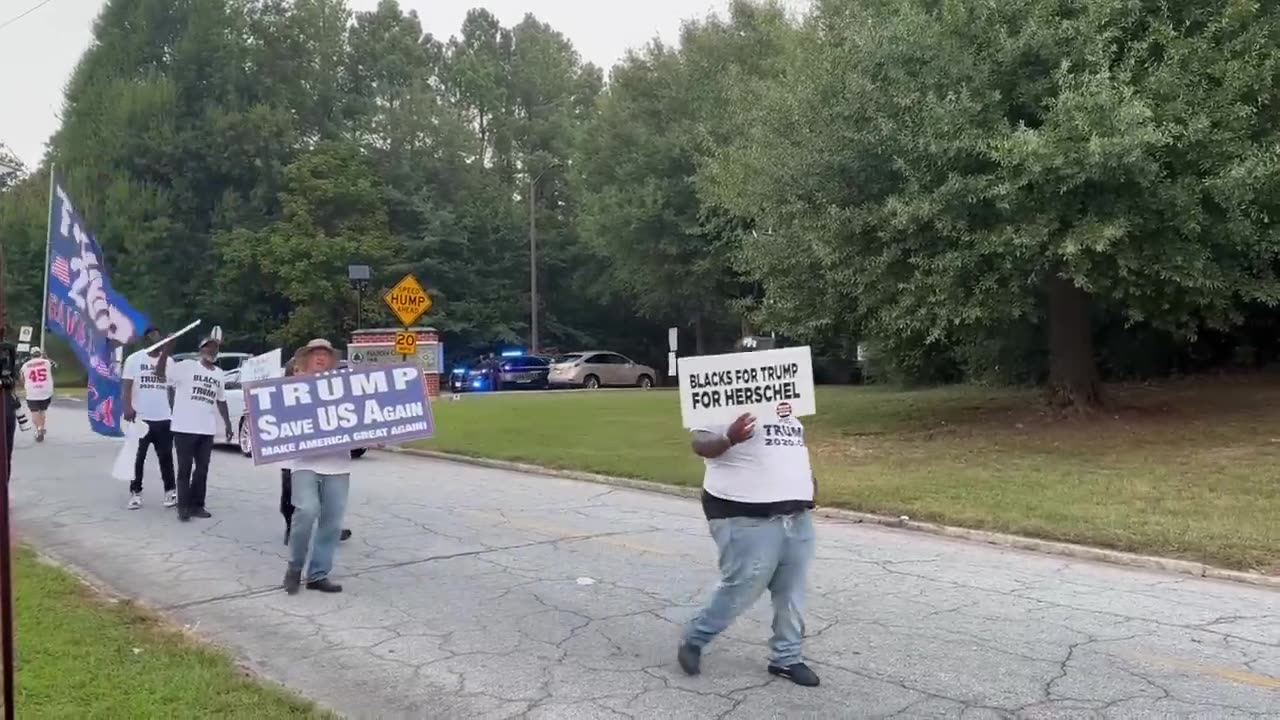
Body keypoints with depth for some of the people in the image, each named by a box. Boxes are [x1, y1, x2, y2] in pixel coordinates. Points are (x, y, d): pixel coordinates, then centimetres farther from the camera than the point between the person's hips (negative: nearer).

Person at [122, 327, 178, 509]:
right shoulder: (134, 359, -1)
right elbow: (126, 386, -6)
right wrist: (127, 407, -18)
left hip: (163, 418, 3)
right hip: (141, 417, -2)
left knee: (166, 456, 7)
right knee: (138, 457, 4)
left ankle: (170, 490, 12)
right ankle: (135, 492, 12)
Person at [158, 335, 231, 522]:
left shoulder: (219, 374, 13)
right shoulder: (186, 366, -5)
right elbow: (160, 373, -14)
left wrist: (227, 423, 18)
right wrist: (166, 349, -25)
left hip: (207, 430, 5)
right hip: (185, 428, -5)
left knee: (202, 469, 9)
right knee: (185, 469, 1)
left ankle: (197, 505, 17)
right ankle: (184, 506, 7)